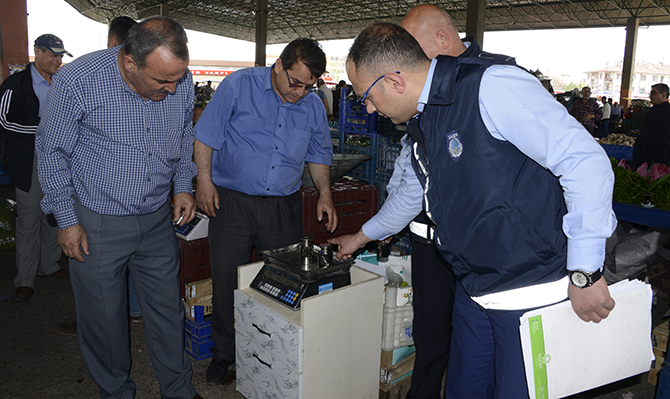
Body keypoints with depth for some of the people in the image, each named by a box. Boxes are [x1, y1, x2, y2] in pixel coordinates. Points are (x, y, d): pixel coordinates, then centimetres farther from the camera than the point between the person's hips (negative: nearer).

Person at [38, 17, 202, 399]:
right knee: (104, 317, 11)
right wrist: (67, 220, -5)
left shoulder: (181, 82, -7)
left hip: (158, 220, 3)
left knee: (168, 310, 13)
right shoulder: (76, 82, -19)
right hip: (97, 224, -3)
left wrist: (183, 185, 2)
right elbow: (54, 153, -7)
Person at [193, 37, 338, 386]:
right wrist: (204, 180, -7)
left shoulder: (313, 105, 5)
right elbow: (206, 135, -2)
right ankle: (224, 355, 27)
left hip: (283, 208, 3)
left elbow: (319, 154, 17)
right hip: (231, 202, -2)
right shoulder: (239, 85, -6)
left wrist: (325, 193, 6)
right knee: (227, 281, 6)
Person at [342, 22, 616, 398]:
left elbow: (586, 161, -24)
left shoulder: (491, 85, -21)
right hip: (474, 293, 8)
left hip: (536, 293, -8)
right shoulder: (421, 121, 8)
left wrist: (585, 274, -21)